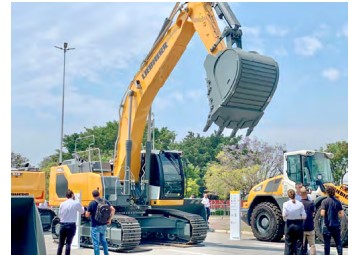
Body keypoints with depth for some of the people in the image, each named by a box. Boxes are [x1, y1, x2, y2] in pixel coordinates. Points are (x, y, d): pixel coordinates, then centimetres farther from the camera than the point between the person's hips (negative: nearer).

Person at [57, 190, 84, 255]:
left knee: (60, 243, 13)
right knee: (68, 243, 2)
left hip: (63, 224, 3)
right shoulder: (76, 203, -6)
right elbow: (82, 212, 11)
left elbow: (60, 215, 5)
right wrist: (81, 207, 30)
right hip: (71, 225, -2)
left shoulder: (62, 204, 0)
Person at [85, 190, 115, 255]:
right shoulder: (105, 201, 1)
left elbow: (87, 215, -12)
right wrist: (109, 219, 1)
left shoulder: (92, 203, -13)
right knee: (103, 240, 23)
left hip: (95, 226, -6)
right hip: (104, 225, 6)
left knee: (96, 242, 2)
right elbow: (113, 209, -3)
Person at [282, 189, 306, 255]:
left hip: (289, 225, 0)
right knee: (298, 244, 7)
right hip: (298, 225, 0)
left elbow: (284, 215, -12)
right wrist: (299, 218, 11)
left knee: (288, 244, 10)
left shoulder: (286, 204, -9)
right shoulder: (300, 204, -7)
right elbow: (304, 216, -8)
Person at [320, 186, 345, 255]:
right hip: (336, 225, 3)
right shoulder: (337, 202, -1)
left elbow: (322, 214, -18)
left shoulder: (325, 201, -10)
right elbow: (342, 215, -3)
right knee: (338, 242, 12)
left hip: (327, 226, -3)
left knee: (327, 243, 4)